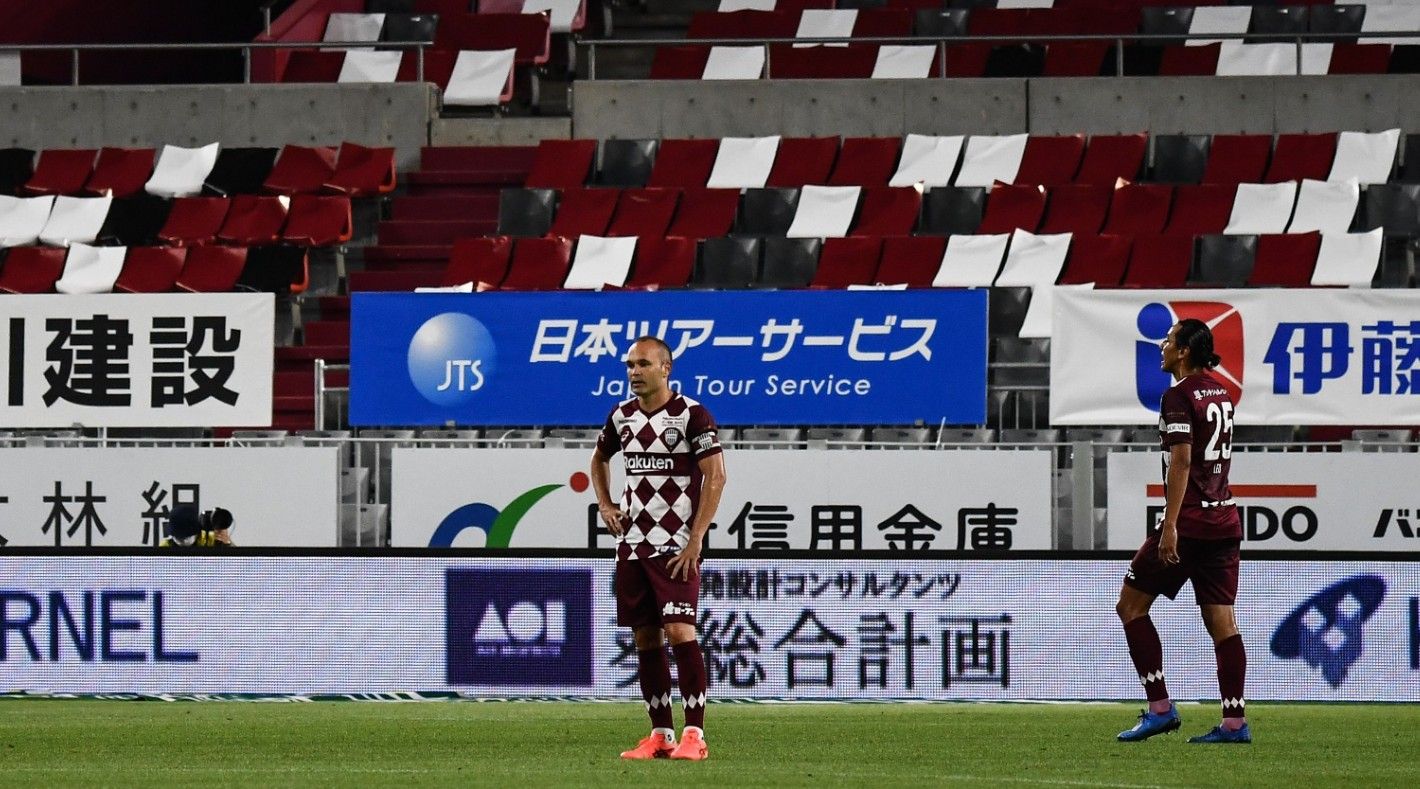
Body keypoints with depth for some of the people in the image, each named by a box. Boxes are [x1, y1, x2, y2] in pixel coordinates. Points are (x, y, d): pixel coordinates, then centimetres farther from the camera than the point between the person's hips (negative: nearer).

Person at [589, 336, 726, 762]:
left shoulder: (691, 415, -9)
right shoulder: (623, 416, 10)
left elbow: (715, 476, -12)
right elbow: (599, 458, 30)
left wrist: (695, 540, -16)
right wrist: (605, 505, 14)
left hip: (675, 546, -7)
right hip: (632, 544, 7)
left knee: (679, 631, -15)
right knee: (645, 639, 7)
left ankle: (694, 734, -14)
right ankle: (660, 734, 12)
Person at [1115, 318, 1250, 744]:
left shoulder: (1179, 396, -10)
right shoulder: (1221, 393, 15)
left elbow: (1181, 460, -19)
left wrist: (1170, 526, -21)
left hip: (1189, 522, -8)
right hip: (1224, 521, 8)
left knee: (1131, 605, 3)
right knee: (1221, 620, 4)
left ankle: (1160, 708, -2)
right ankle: (1234, 722, -2)